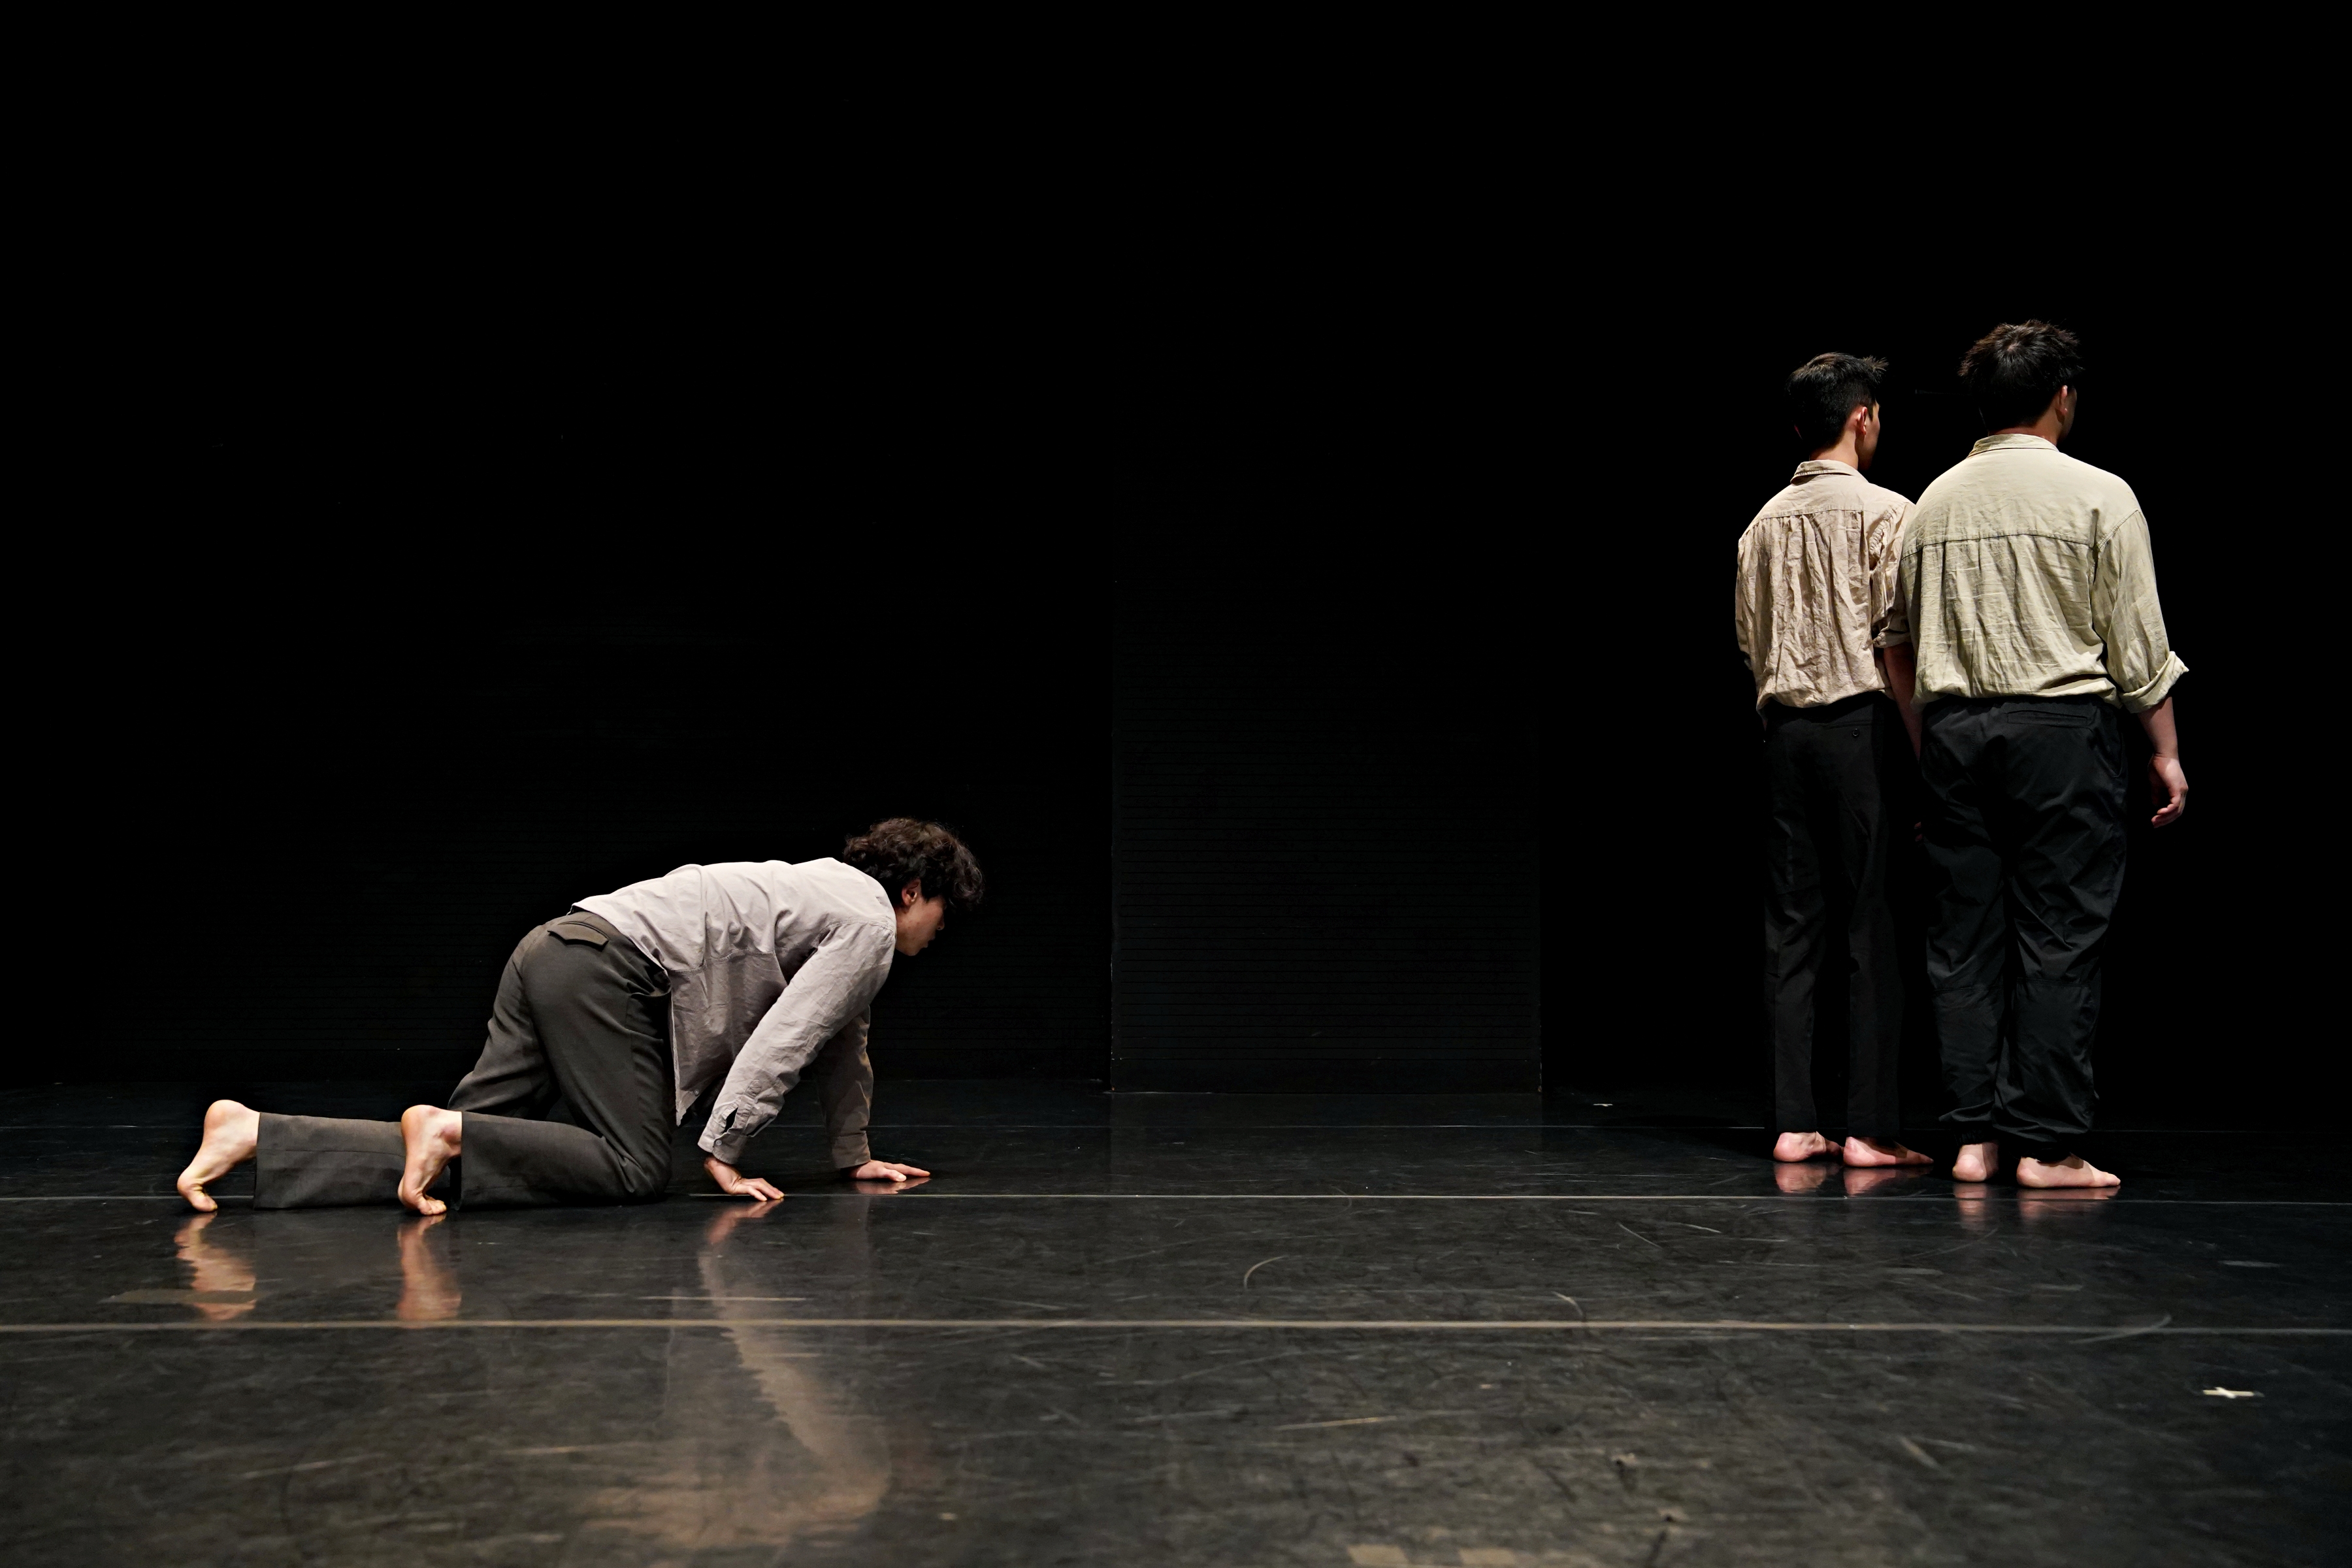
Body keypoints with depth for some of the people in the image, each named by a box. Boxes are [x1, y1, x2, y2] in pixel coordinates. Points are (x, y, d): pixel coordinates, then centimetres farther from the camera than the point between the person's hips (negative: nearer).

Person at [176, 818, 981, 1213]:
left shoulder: (836, 893, 29)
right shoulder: (872, 927, 0)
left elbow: (842, 1039, 38)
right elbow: (784, 1044, -9)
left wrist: (854, 1154, 43)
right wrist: (723, 1153, -5)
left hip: (560, 952, 9)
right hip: (607, 969, -9)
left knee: (460, 1153, 0)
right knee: (633, 1168, -14)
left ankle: (256, 1136, -9)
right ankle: (450, 1132, -23)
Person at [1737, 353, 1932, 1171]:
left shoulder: (1764, 522, 13)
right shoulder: (1883, 513, -5)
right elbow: (1895, 646, -10)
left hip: (1784, 730, 6)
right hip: (1861, 725, -6)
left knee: (1792, 926, 6)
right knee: (1875, 927, -2)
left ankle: (1794, 1122, 6)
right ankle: (1871, 1126, -2)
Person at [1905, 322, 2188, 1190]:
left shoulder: (1933, 501, 10)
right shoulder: (2098, 496, -3)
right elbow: (2138, 645, -3)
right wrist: (2166, 751, 5)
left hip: (1954, 727, 4)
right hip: (2062, 727, -4)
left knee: (1963, 937, 6)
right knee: (2058, 938, -1)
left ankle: (1975, 1135, 8)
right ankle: (2046, 1144, 0)